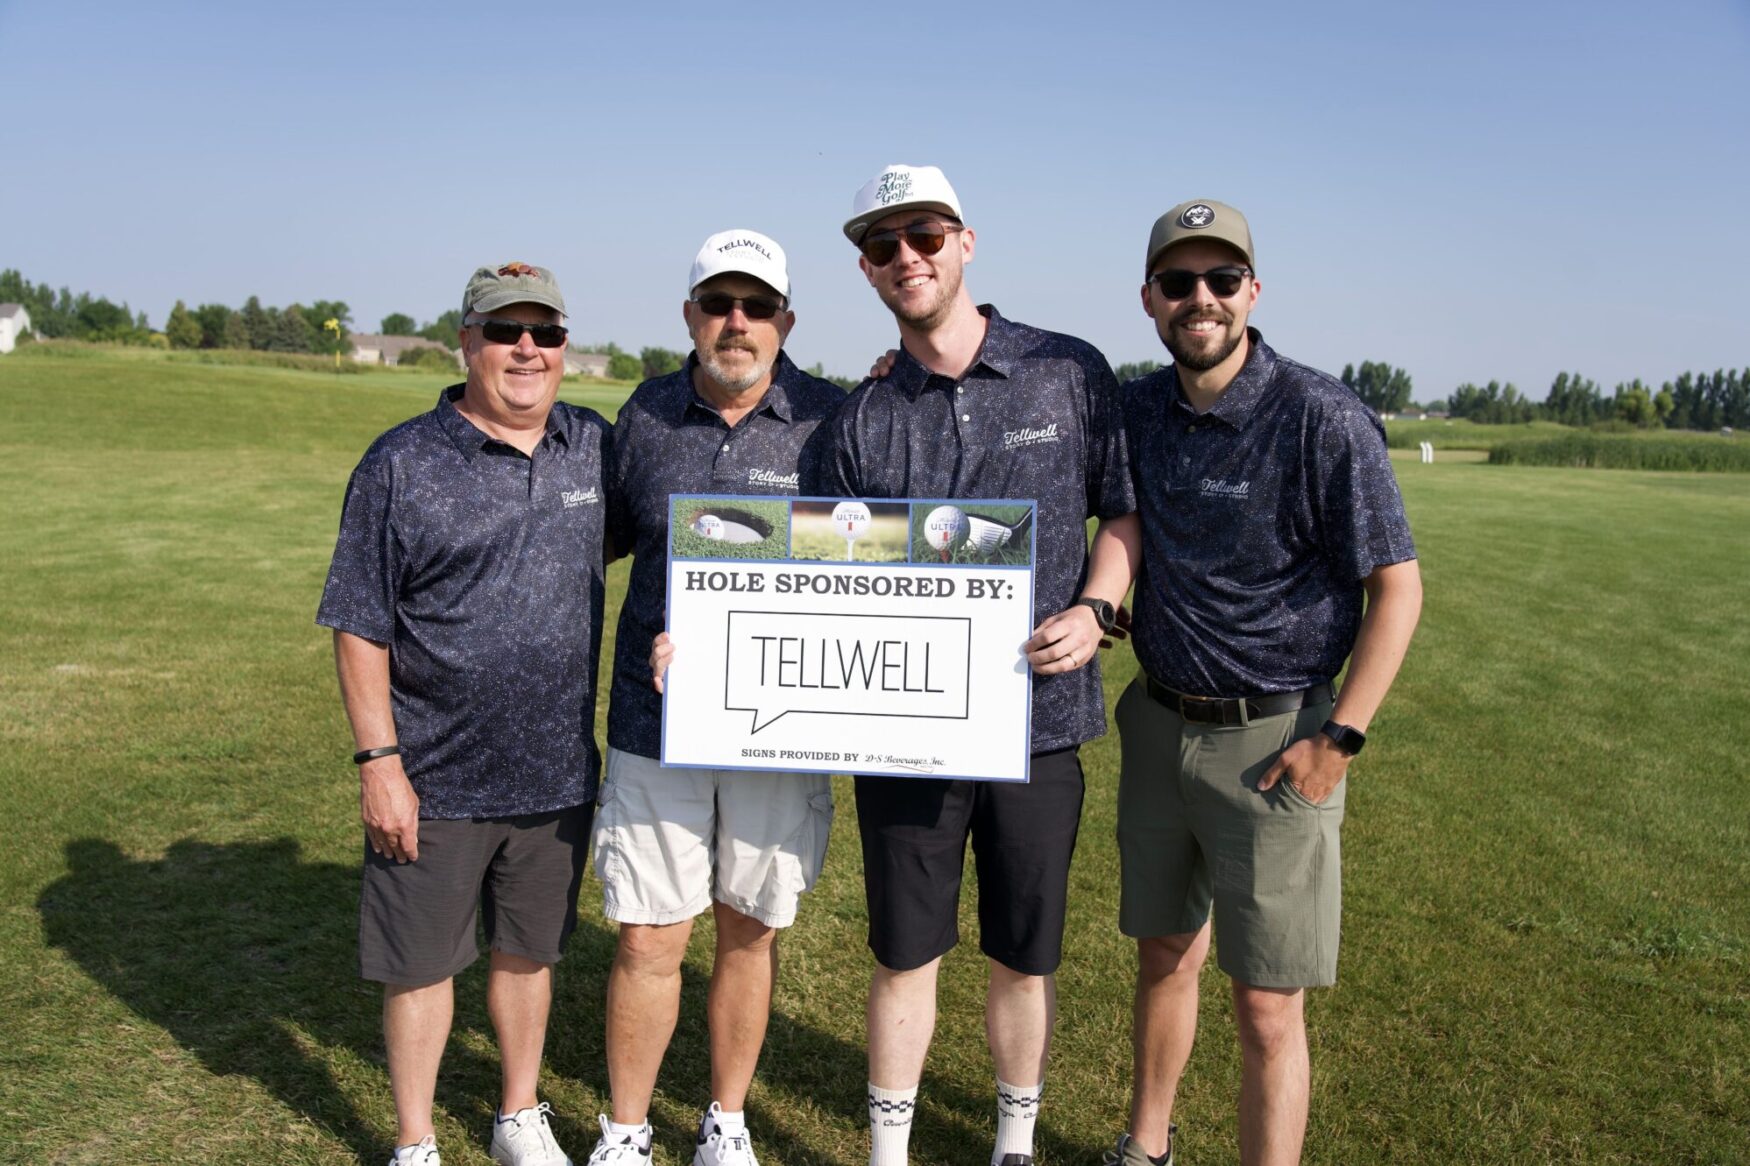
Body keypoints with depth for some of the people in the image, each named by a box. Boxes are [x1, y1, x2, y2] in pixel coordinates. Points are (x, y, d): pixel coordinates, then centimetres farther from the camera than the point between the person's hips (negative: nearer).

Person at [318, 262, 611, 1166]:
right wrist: (378, 761, -12)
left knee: (528, 952, 19)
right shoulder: (402, 464, -8)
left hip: (558, 774, 3)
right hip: (434, 782, -3)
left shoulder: (596, 448, 2)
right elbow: (360, 627, -8)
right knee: (420, 963, 11)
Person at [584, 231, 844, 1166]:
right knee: (648, 941, 5)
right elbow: (604, 538, 17)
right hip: (656, 725, 1)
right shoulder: (646, 415, 5)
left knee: (749, 935, 13)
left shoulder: (832, 420, -3)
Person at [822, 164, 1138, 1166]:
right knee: (906, 952, 11)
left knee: (1027, 955, 14)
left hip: (1039, 717, 0)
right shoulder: (864, 418, 5)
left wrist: (1094, 608, -10)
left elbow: (1125, 509, 8)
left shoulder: (1071, 373, 1)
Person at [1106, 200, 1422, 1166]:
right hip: (1158, 724, 6)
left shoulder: (1323, 419, -14)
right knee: (1164, 953, 21)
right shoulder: (1136, 410, 3)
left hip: (1273, 742, -5)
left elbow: (1396, 588, -12)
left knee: (1266, 1007, 1)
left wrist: (1339, 739, -16)